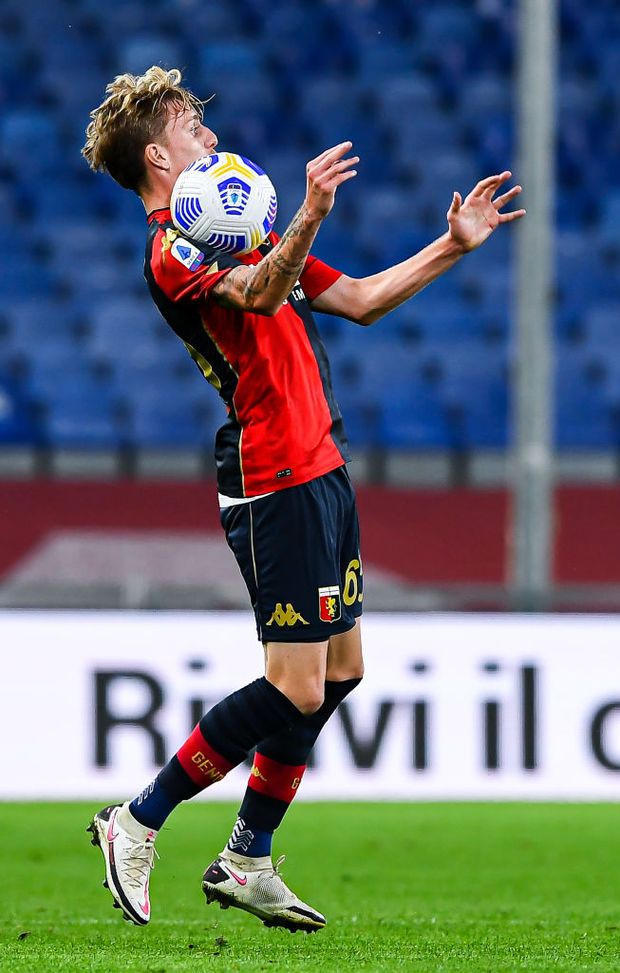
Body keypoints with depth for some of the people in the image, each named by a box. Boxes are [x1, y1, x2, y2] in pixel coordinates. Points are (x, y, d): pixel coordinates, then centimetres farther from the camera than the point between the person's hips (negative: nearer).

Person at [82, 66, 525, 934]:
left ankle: (246, 862, 16)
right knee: (296, 688, -12)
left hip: (321, 471, 10)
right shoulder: (173, 252, -12)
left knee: (340, 671, 10)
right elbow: (257, 295, -34)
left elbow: (358, 300, 25)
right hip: (275, 483, -10)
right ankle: (136, 825, -2)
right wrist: (309, 220, -51)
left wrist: (453, 246, 18)